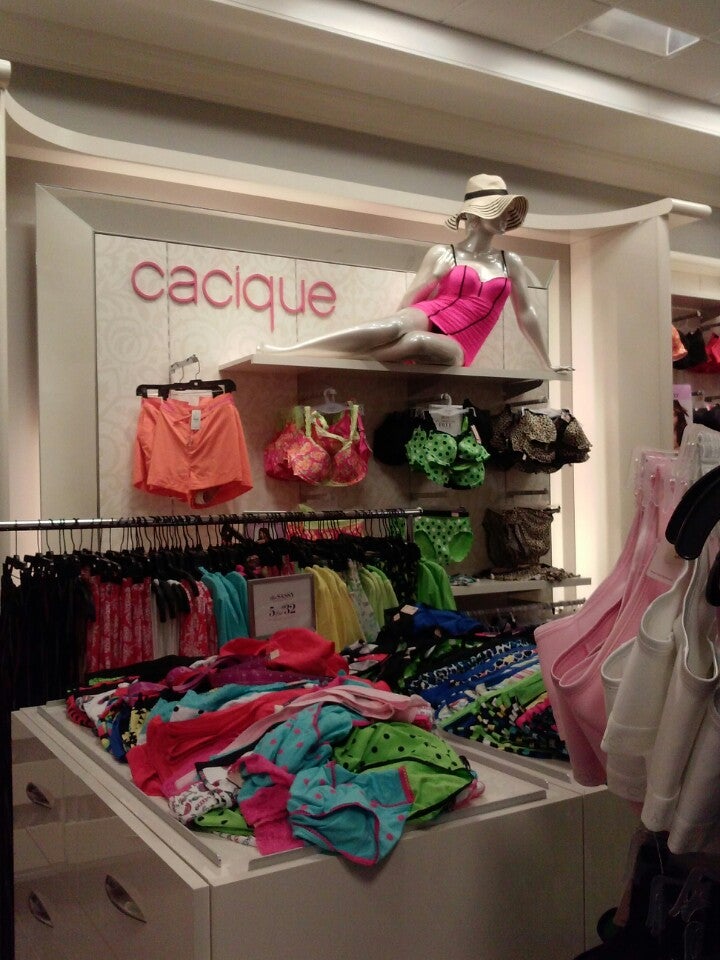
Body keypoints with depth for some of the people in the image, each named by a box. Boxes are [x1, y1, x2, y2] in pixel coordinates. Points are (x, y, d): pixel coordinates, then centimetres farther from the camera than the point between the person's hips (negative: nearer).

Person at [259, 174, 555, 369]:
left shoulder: (511, 263, 16)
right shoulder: (442, 254, 8)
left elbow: (526, 314, 22)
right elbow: (410, 299, 4)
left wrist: (547, 366, 26)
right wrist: (386, 337, -6)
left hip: (454, 350, 2)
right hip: (428, 320, -1)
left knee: (418, 342, -38)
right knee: (397, 325, -40)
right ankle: (285, 351, -47)